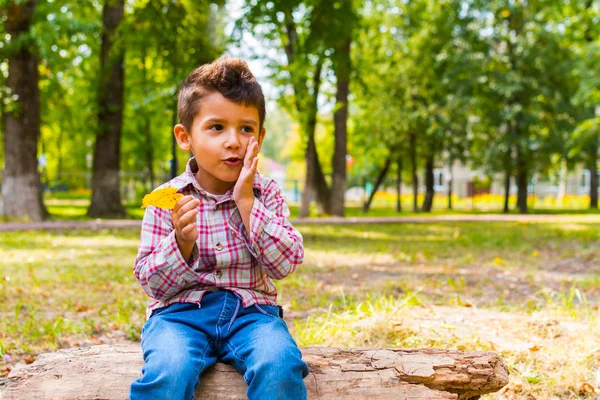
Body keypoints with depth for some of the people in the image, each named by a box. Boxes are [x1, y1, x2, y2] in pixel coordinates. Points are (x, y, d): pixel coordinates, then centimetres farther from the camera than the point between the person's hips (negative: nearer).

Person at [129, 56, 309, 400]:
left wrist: (246, 202, -13)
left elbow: (285, 264, -7)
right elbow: (152, 283, 0)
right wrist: (182, 242, -21)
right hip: (182, 310, -1)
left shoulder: (266, 193, 5)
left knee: (280, 367, -31)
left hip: (251, 310, 1)